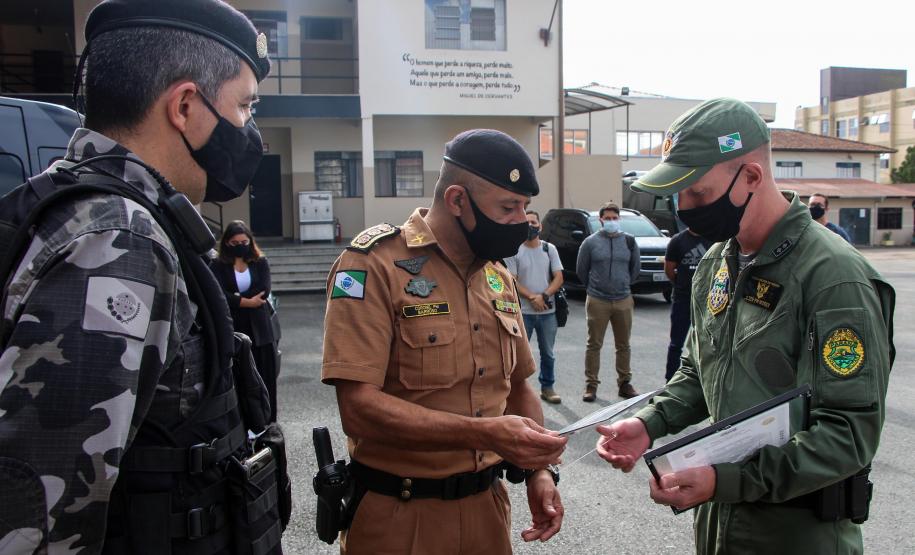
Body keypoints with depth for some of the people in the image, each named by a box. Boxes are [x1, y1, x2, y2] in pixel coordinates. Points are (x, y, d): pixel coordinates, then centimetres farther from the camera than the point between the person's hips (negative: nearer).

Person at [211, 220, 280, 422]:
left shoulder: (260, 263, 10)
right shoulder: (218, 266, 5)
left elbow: (264, 291, -4)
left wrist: (236, 300, -8)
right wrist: (248, 302, -13)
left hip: (259, 330, 2)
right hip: (232, 330, -2)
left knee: (265, 377, 3)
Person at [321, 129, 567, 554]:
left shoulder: (498, 275, 7)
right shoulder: (375, 265, -17)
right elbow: (359, 408, -25)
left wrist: (539, 468, 1)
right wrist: (485, 433, -31)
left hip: (486, 504, 7)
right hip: (398, 517, -6)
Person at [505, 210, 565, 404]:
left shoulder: (549, 249, 6)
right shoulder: (514, 251, -2)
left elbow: (558, 278, 1)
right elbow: (512, 281, -8)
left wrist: (544, 296, -14)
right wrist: (532, 297, -18)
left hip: (547, 311, 3)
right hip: (523, 312, -3)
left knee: (548, 353, 14)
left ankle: (547, 388, 27)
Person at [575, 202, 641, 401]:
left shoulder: (629, 241, 4)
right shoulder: (590, 242, -2)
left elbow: (635, 267, 17)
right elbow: (581, 270, 6)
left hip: (623, 301, 2)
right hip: (597, 301, -2)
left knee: (623, 345, 11)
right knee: (594, 344, 2)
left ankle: (624, 383, 22)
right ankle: (591, 385, 10)